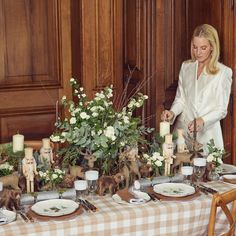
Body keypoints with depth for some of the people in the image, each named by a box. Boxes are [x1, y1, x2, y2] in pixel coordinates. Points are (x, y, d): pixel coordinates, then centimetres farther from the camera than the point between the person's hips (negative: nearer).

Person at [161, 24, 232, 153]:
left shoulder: (224, 72, -5)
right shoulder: (186, 67, 8)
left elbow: (221, 110, -6)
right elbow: (180, 99, 10)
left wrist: (202, 121, -22)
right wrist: (172, 112, -11)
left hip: (207, 134, -3)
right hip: (182, 130, 3)